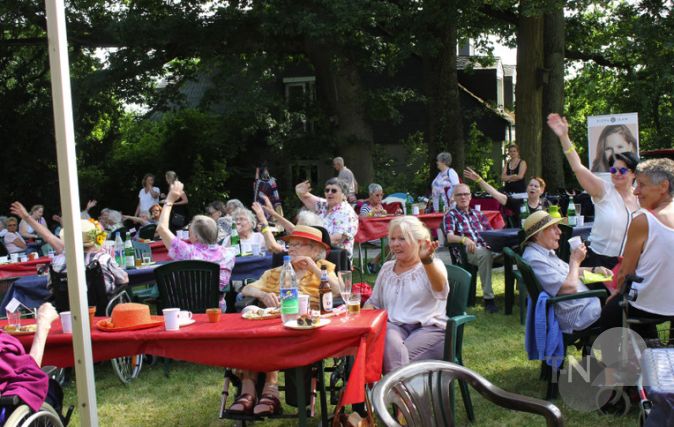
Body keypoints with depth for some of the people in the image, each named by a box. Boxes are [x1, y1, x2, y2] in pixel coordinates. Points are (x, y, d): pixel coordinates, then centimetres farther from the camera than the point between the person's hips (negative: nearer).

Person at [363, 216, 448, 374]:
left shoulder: (432, 265, 4)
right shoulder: (387, 268, 20)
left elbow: (440, 290, -20)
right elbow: (373, 302, 28)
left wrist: (426, 260, -40)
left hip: (429, 329, -3)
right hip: (394, 327, 4)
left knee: (392, 355, -33)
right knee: (391, 344, -34)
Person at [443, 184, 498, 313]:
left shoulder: (478, 214, 28)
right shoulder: (451, 215, 11)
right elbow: (449, 237, -5)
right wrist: (465, 239, -27)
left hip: (486, 247, 5)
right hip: (467, 251, -5)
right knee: (485, 254, -38)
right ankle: (488, 298, -33)